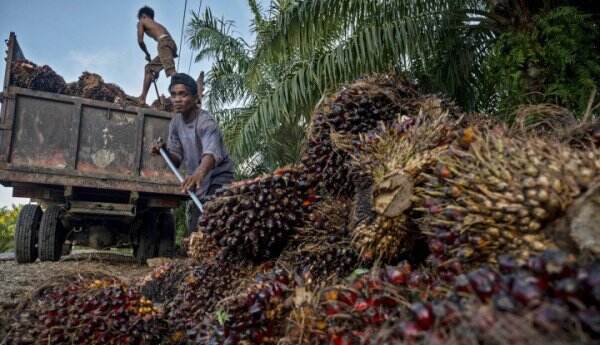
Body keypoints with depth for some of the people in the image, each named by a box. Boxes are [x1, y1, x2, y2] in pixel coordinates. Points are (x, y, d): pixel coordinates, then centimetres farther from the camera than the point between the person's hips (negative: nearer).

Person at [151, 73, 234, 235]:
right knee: (193, 231, 15)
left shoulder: (206, 122, -25)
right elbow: (177, 159, 1)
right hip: (197, 184, 8)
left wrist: (199, 173, -66)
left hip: (218, 180, -7)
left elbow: (211, 153, -45)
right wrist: (165, 151, -21)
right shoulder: (175, 123, -2)